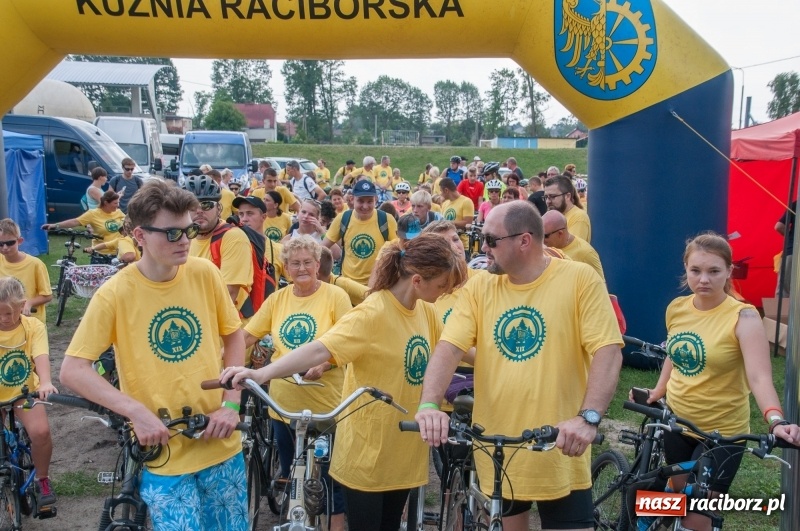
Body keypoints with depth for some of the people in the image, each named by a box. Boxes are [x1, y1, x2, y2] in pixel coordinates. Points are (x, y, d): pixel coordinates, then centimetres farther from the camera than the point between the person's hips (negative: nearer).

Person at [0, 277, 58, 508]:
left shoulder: (34, 326, -11)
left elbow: (41, 356, -24)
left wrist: (45, 382, -43)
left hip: (25, 392, -1)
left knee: (40, 431, -24)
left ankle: (42, 480, 2)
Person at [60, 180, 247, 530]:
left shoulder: (205, 273, -6)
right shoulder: (115, 293, -14)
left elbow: (234, 336, 6)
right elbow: (72, 370, -13)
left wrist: (231, 404, -4)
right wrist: (137, 411, -23)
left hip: (221, 443, 3)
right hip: (164, 452, -3)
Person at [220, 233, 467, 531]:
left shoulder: (425, 311, 2)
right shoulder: (372, 314, -22)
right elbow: (321, 349, -34)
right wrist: (263, 373, -47)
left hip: (404, 449, 7)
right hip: (367, 450, -7)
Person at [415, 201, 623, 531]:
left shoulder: (580, 279, -8)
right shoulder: (478, 288, 0)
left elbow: (608, 352, -15)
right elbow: (448, 349, -9)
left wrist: (589, 417, -28)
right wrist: (429, 405, -26)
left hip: (560, 452, -3)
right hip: (496, 450, 4)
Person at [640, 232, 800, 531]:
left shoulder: (743, 317, -18)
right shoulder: (676, 308, -3)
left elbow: (760, 377, -29)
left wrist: (776, 421, -43)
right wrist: (658, 391, 12)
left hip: (722, 431, -5)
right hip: (676, 421, 5)